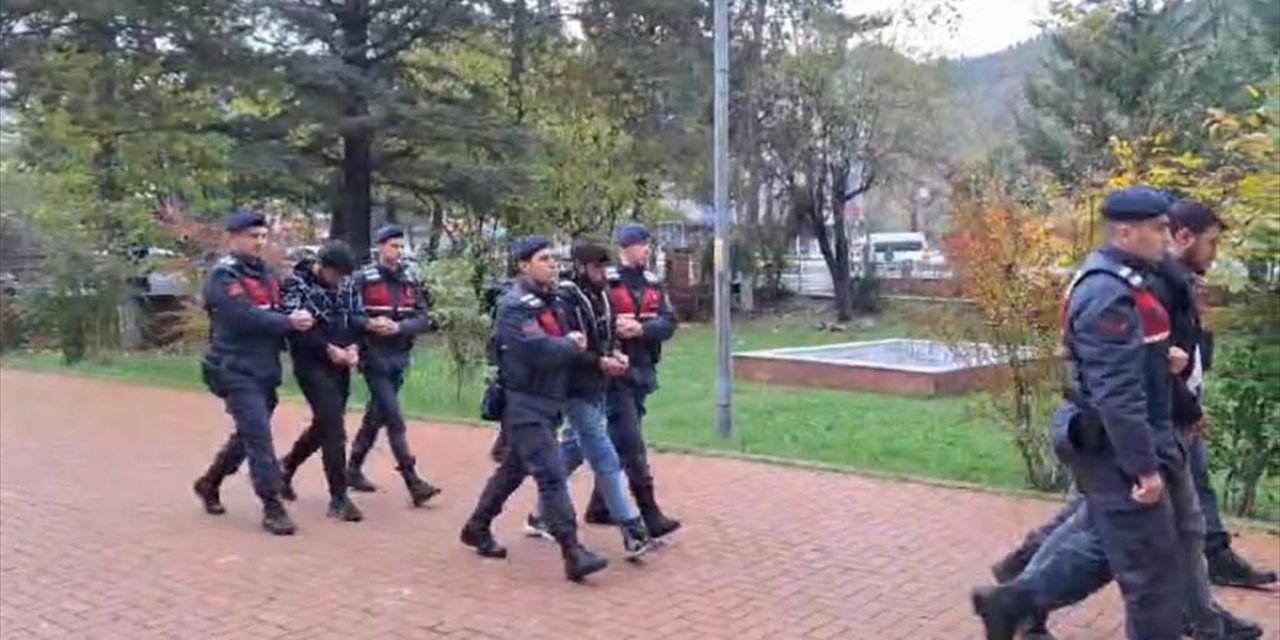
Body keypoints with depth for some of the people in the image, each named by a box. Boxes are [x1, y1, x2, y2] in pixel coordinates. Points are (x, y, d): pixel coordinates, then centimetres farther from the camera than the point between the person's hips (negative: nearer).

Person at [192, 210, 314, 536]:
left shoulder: (265, 273, 14)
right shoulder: (223, 276, -11)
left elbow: (277, 312, 10)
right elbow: (246, 317, -23)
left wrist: (296, 320, -11)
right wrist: (289, 322, -20)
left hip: (264, 369, 8)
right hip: (237, 371, -8)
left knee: (249, 435, 17)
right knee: (259, 437, -11)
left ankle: (209, 483, 37)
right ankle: (272, 507, -7)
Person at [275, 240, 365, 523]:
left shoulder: (347, 285, 7)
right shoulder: (296, 284, -10)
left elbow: (357, 318, 10)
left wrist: (353, 346, -9)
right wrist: (328, 348, -22)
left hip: (340, 365, 7)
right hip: (311, 364, -6)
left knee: (325, 424, 16)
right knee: (334, 428, -11)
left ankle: (286, 466, 41)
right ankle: (339, 498, -3)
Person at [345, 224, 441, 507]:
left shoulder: (409, 281, 9)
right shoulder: (362, 279, -5)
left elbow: (423, 319, 2)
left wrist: (398, 327, -15)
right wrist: (368, 323, -24)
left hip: (399, 358, 6)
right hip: (375, 358, -6)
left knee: (376, 416, 16)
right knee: (395, 420, -9)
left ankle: (353, 470, 31)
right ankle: (413, 483, -8)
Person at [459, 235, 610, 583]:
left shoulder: (551, 300, 12)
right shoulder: (515, 305, -15)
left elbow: (565, 343, 15)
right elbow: (539, 350, -27)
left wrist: (573, 345, -6)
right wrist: (572, 345, -11)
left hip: (548, 400, 9)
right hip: (524, 402, -9)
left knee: (513, 468, 19)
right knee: (552, 475, -13)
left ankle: (477, 528, 35)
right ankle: (572, 553, -13)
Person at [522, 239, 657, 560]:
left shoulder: (600, 297, 9)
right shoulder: (566, 301, -16)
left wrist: (615, 353, -4)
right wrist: (600, 362, -26)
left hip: (597, 389, 9)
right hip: (578, 391, -9)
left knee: (571, 452, 18)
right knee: (607, 461, -7)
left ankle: (541, 516, 33)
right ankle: (633, 533, -4)